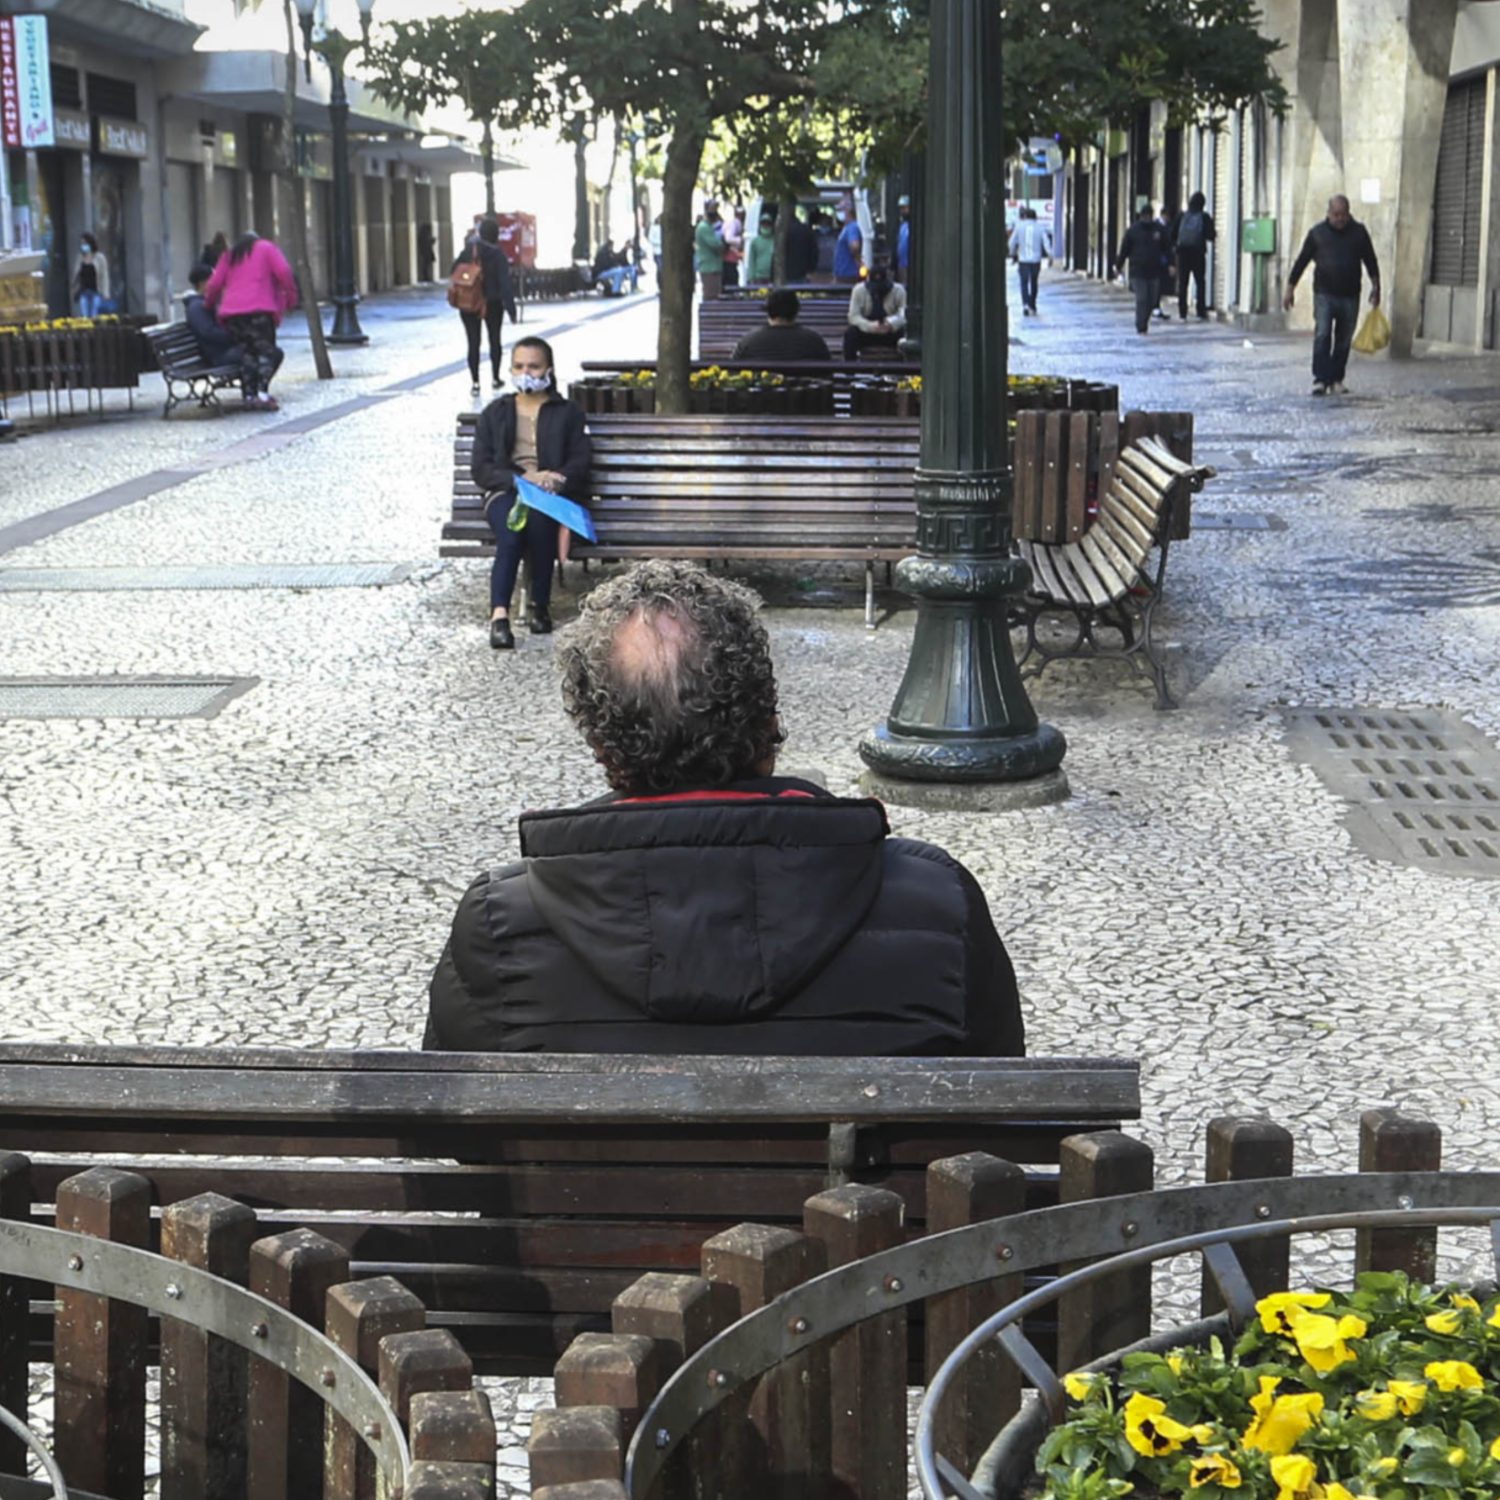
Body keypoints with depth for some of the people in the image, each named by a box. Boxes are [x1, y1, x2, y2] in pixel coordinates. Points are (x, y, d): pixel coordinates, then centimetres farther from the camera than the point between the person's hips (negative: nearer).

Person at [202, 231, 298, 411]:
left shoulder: (229, 256, 26)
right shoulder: (266, 248, 15)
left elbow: (214, 284, 14)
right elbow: (283, 272, -1)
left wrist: (209, 303, 29)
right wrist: (291, 297, 7)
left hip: (231, 312, 5)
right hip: (259, 308, -5)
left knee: (246, 351, 11)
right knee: (266, 350, -2)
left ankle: (249, 395, 3)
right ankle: (262, 393, -18)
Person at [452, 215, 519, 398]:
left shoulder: (469, 250, -3)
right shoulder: (498, 254, -13)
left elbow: (454, 272, -2)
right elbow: (504, 284, -15)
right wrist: (511, 310, -13)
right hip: (493, 304, -2)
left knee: (473, 342, 5)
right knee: (494, 340, 17)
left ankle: (474, 382, -1)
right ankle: (495, 379, 25)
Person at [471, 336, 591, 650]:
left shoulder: (568, 413, 19)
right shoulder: (495, 413, 21)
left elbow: (579, 463, 6)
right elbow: (480, 469, 8)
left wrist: (554, 481, -17)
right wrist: (523, 478, -10)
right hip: (505, 491, 1)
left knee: (538, 517, -38)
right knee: (511, 529, -36)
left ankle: (540, 605, -27)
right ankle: (499, 614, -47)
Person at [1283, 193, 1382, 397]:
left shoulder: (1359, 232, 6)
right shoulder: (1317, 233, 2)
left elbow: (1370, 260, 12)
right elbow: (1302, 261, 6)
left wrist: (1375, 285, 4)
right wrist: (1290, 288, 3)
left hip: (1350, 296, 2)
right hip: (1324, 294, -2)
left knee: (1343, 341, 6)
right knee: (1322, 336, -13)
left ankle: (1336, 379, 16)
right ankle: (1320, 379, -13)